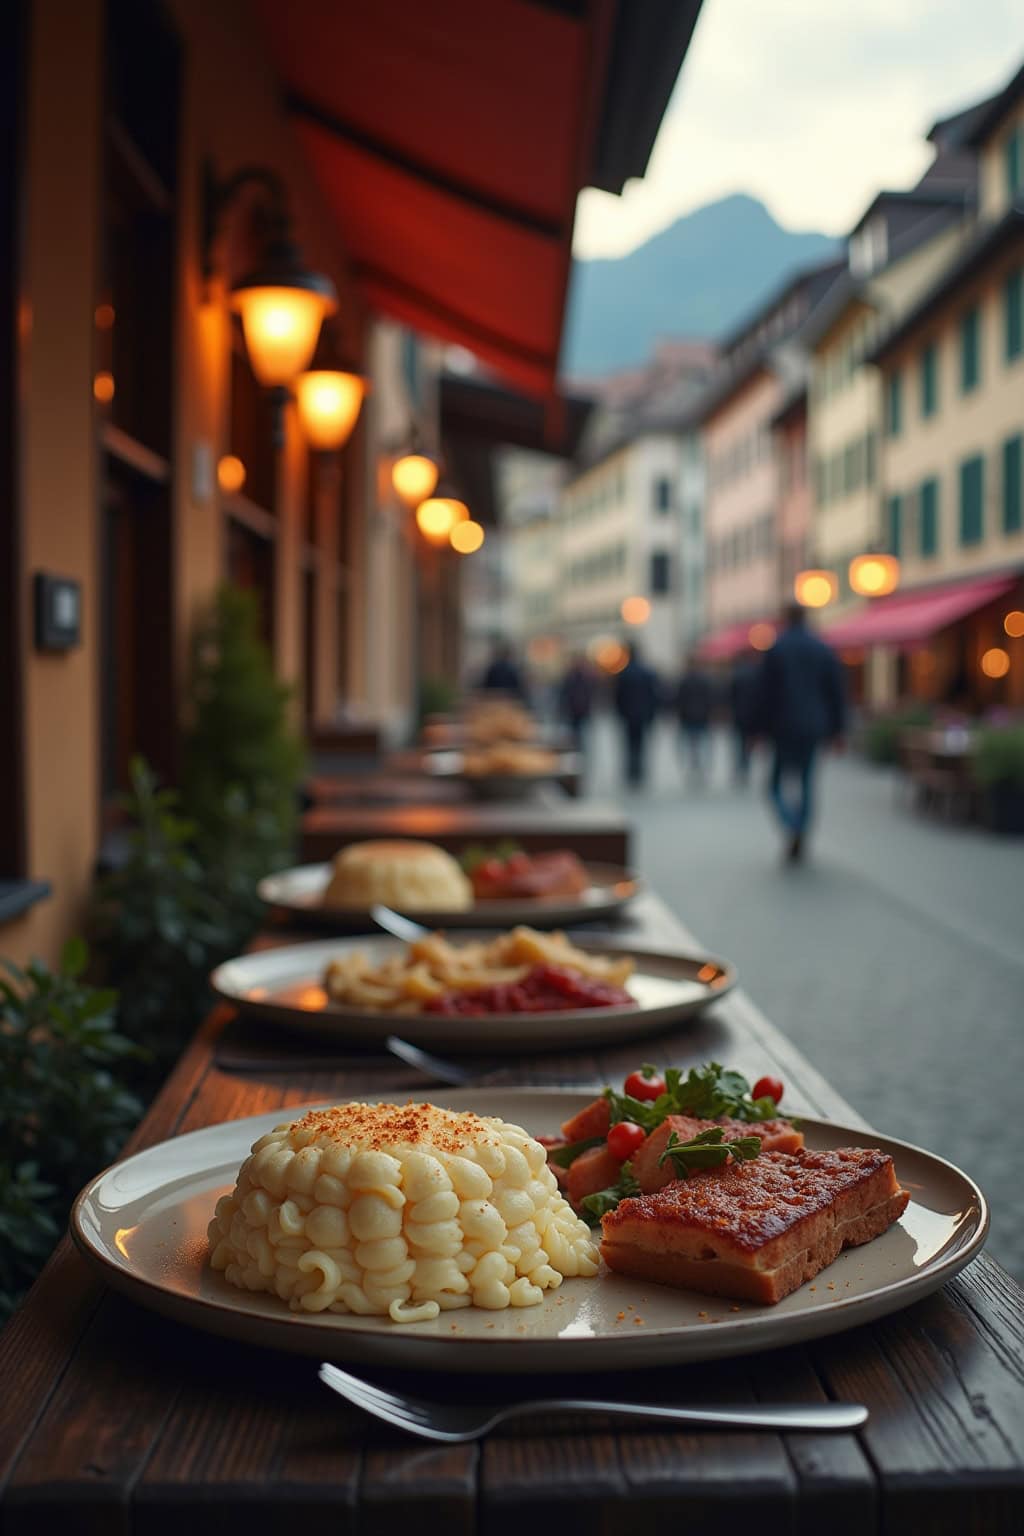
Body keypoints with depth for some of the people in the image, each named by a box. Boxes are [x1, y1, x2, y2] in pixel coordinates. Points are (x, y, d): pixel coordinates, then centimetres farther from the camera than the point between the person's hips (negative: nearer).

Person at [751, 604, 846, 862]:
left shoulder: (776, 649, -5)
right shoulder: (825, 650, 4)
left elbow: (764, 693, -5)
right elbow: (837, 692, 4)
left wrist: (761, 729, 1)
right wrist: (836, 729, 9)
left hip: (783, 727, -3)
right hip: (814, 728, 3)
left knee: (777, 784, 6)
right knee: (806, 783, 12)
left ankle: (793, 829, -19)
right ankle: (799, 843, 12)